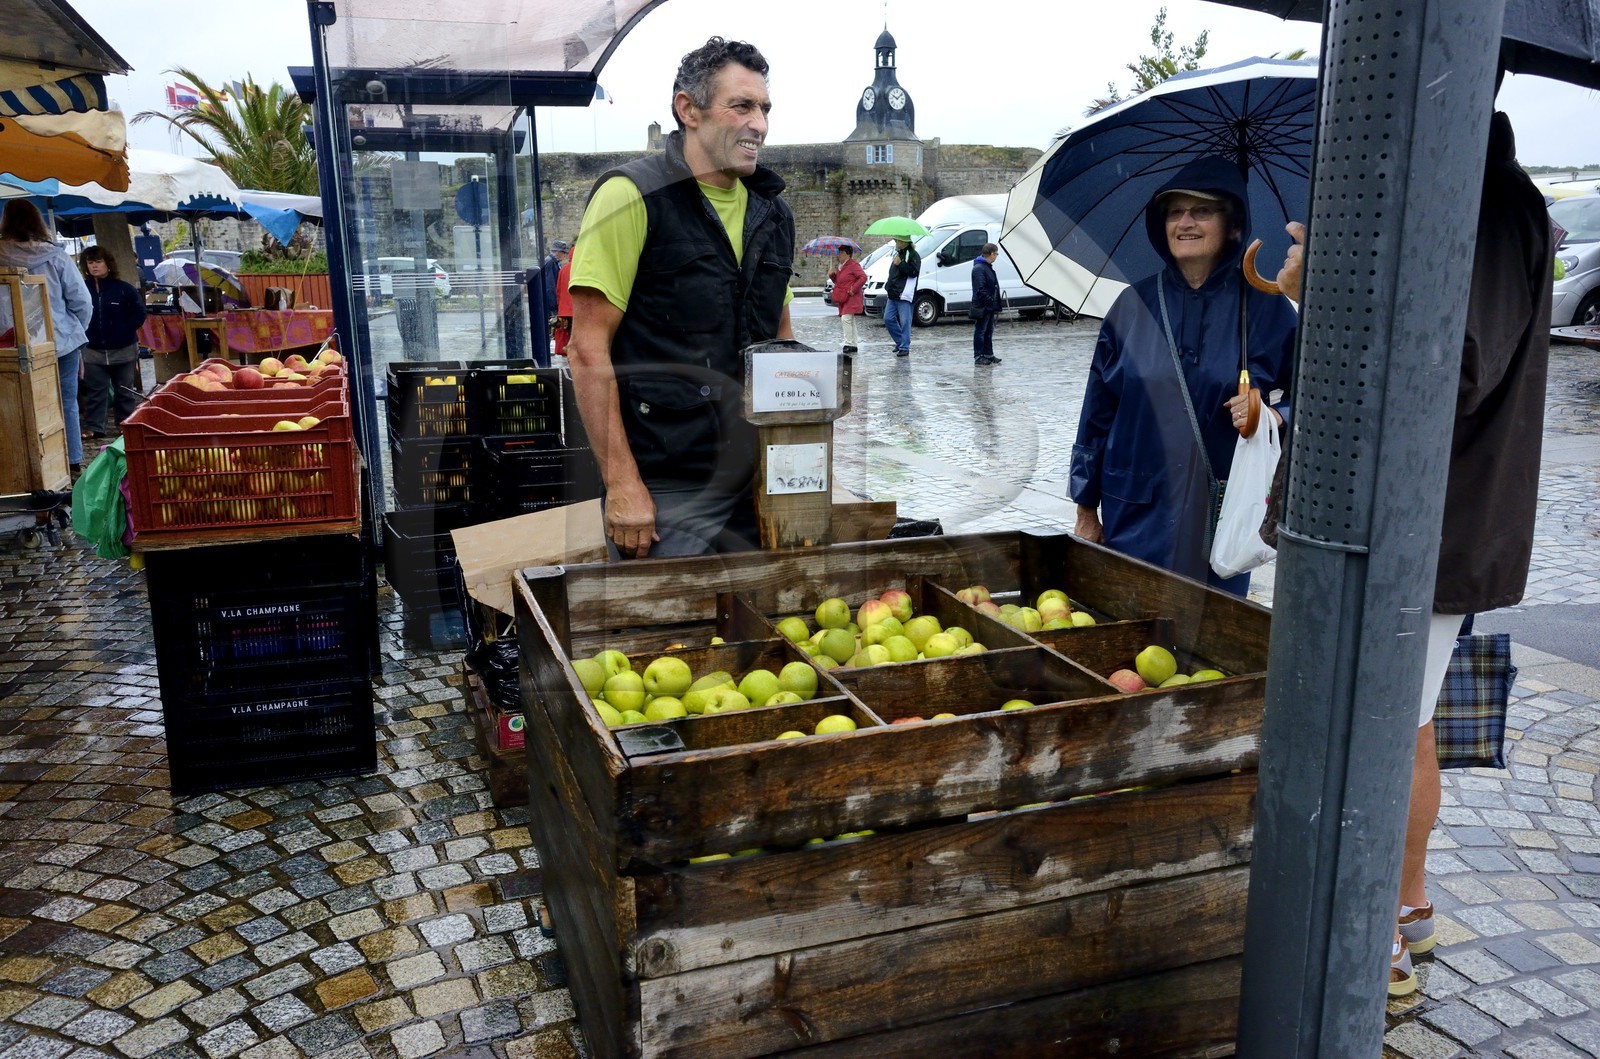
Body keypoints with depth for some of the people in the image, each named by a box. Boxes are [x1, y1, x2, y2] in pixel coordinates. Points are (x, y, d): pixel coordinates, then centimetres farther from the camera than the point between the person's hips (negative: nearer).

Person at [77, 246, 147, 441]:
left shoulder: (124, 289, -5)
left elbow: (139, 313, -2)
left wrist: (124, 331, -6)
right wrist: (83, 333, -5)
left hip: (123, 350, -1)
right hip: (93, 351, 1)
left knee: (125, 391, 10)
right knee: (95, 392, 4)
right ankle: (94, 428, 11)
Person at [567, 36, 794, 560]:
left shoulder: (773, 212, 11)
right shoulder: (633, 195, -9)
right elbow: (588, 350, -13)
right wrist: (622, 483, -18)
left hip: (758, 481, 6)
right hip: (666, 492, -6)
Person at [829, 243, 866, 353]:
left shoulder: (853, 265, -10)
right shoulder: (840, 267, 18)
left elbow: (863, 277, -19)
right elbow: (838, 281, 26)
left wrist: (854, 289, -19)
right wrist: (832, 275, 5)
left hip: (851, 298, -9)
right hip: (843, 299, 9)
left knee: (846, 318, -19)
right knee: (850, 321, 11)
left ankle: (849, 344, -18)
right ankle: (854, 344, 17)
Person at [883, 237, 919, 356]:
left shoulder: (913, 255, -5)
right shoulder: (897, 254, 23)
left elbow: (914, 272, -19)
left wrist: (900, 264, -24)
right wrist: (888, 288, 23)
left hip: (904, 295, -9)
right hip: (893, 295, 9)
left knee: (905, 322, -8)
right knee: (888, 319, 7)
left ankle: (904, 348, -4)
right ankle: (900, 342, 20)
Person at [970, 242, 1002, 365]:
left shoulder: (988, 267, 16)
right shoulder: (979, 268, -17)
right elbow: (980, 289, -24)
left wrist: (995, 304, 14)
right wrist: (990, 301, -21)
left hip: (990, 307, 10)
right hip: (982, 307, -10)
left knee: (988, 332, 15)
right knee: (980, 332, -3)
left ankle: (988, 354, 23)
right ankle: (978, 356, 2)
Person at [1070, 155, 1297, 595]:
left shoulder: (1263, 308, -1)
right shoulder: (1133, 305, 2)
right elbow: (1098, 409, 5)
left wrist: (1274, 416, -18)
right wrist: (1086, 509, 5)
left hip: (1223, 510, -1)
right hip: (1136, 510, 1)